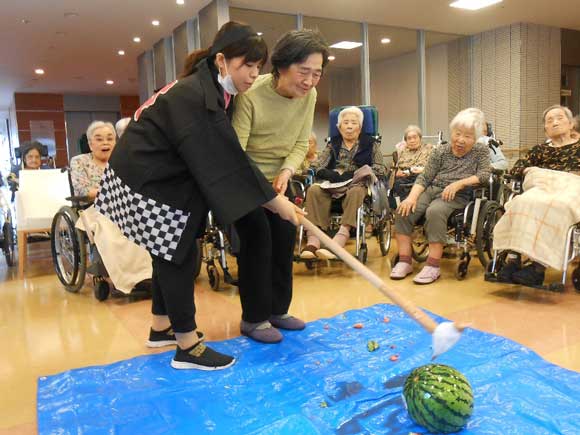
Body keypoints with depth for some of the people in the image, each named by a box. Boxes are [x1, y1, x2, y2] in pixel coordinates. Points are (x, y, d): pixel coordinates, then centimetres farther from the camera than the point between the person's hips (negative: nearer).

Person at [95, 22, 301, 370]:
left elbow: (225, 158, 5)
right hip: (143, 184, -9)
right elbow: (226, 162, -28)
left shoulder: (212, 92, 3)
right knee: (177, 256, -4)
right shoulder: (194, 97, -26)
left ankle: (162, 326, 33)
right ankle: (188, 347, 9)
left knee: (174, 253, 16)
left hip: (161, 179, 10)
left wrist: (269, 195, 0)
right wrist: (274, 201, -22)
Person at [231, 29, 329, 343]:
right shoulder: (250, 95, -29)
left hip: (276, 177, 6)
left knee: (285, 238, 6)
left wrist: (286, 171, -25)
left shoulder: (308, 95, -10)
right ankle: (253, 318, 7)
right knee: (258, 239, -10)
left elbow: (300, 144, -6)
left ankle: (277, 310, 23)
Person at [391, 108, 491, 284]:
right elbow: (424, 178, 5)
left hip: (457, 196, -3)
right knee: (403, 210, -23)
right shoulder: (440, 152, 11)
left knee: (435, 212, -36)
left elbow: (484, 175, -4)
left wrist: (459, 183, -19)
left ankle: (433, 266, -30)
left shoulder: (481, 152, 9)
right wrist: (412, 197, -13)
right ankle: (404, 261, -17)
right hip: (431, 190, 4)